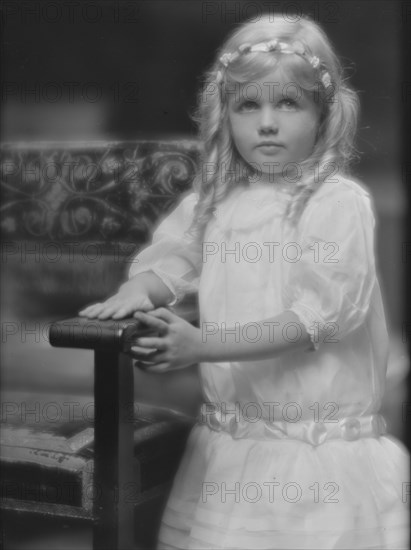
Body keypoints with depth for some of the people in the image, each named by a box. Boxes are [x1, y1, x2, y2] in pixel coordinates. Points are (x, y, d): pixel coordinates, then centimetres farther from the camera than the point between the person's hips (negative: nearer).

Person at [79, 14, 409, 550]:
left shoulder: (339, 202, -11)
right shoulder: (216, 199, 7)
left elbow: (317, 315, -17)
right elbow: (172, 255, 13)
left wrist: (203, 345, -23)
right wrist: (138, 291, -11)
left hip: (321, 443, -5)